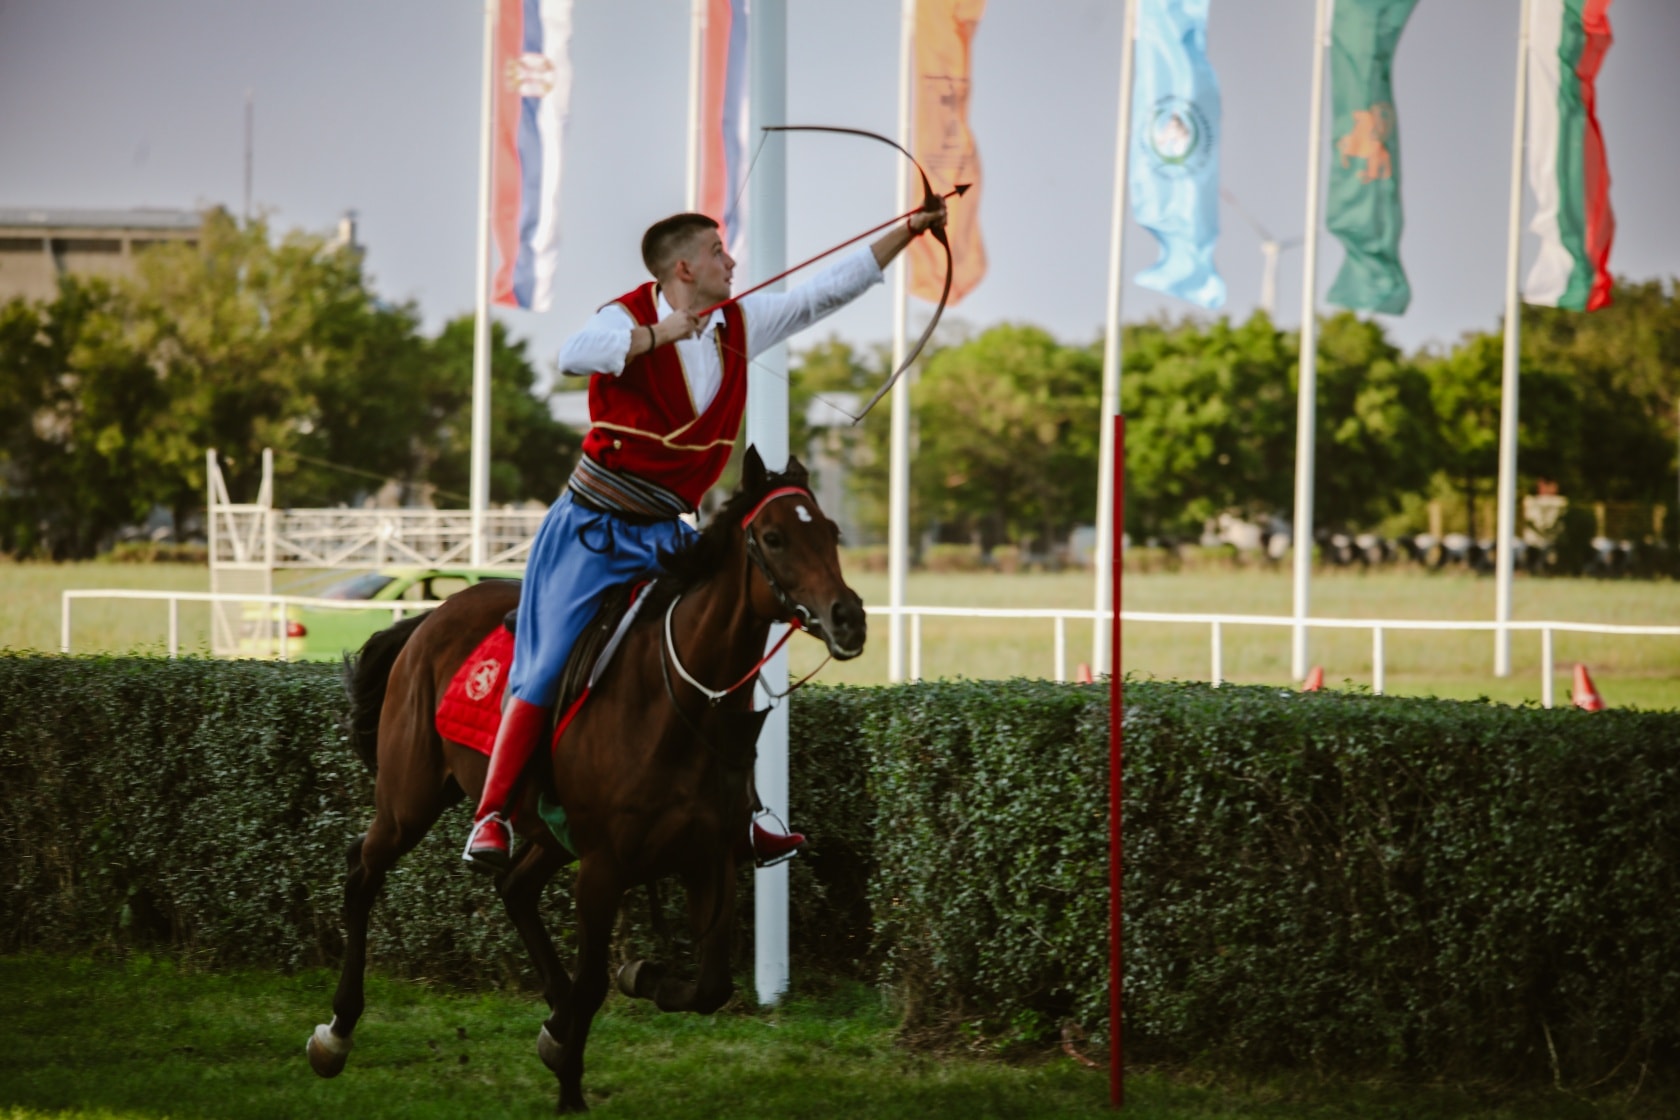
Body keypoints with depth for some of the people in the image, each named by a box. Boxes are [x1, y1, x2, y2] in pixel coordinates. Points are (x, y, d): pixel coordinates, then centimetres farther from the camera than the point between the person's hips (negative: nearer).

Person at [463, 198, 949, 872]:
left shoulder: (740, 325, 4)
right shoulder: (631, 320, -13)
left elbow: (830, 290, 10)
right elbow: (574, 356, -34)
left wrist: (911, 230, 9)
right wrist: (659, 334, -31)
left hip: (666, 536, 6)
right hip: (593, 532, -6)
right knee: (548, 670, -12)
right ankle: (490, 819, -12)